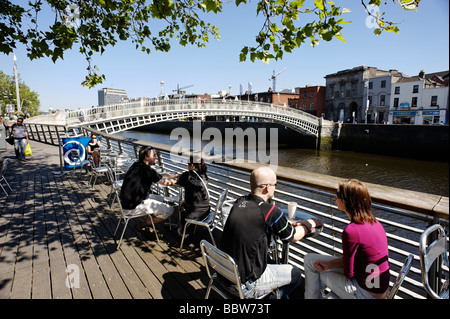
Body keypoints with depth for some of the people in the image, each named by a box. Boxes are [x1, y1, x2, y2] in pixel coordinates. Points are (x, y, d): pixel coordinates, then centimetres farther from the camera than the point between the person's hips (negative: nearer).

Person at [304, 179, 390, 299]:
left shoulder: (351, 231, -28)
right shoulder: (373, 222, -1)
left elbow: (349, 274, -17)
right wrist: (329, 263, -1)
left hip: (368, 293, -8)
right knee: (309, 259, 11)